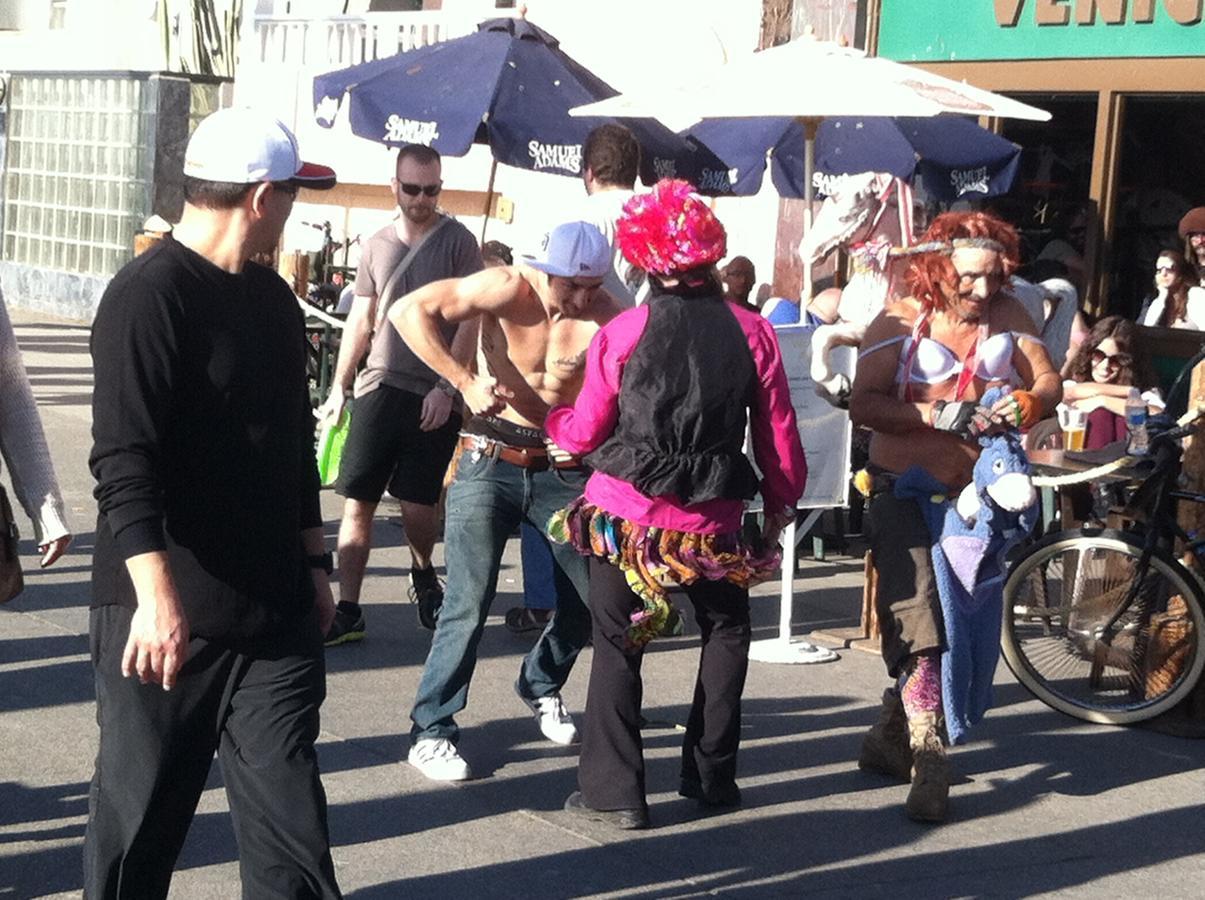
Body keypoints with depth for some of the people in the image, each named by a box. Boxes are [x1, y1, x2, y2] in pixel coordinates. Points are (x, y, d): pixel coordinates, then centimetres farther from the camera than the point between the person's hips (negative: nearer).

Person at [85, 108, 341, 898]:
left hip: (274, 607, 7)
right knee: (140, 810, 7)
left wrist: (313, 562, 18)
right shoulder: (148, 297, -14)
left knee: (288, 809, 6)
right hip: (167, 613, -6)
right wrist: (157, 594, -30)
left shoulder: (273, 298, 11)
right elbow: (123, 464, -22)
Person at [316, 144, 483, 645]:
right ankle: (348, 612, 5)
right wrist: (338, 388, 12)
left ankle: (423, 575, 31)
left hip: (433, 397, -3)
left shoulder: (458, 242, -1)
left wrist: (446, 389, -13)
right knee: (357, 504, -1)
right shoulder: (377, 246, 12)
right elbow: (360, 322, 17)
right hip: (378, 387, 4)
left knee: (417, 505, -1)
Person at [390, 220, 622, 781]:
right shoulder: (509, 289, -15)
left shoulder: (607, 314, -9)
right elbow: (409, 311, -19)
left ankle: (541, 685, 33)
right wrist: (466, 382, -24)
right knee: (469, 602, -11)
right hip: (491, 461, -3)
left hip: (563, 467, 3)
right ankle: (430, 730, 2)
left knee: (596, 592, 6)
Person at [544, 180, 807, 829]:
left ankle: (613, 790, 6)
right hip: (711, 522, 1)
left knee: (618, 644, 8)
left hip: (625, 514, -1)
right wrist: (781, 503, 17)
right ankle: (711, 775, 24)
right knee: (726, 631, 22)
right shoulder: (752, 332, -2)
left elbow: (584, 433, 2)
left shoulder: (622, 333, -5)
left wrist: (550, 420, 24)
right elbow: (778, 434, 2)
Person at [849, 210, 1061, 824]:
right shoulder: (900, 321, -8)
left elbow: (1049, 381, 2)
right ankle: (926, 754, -16)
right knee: (916, 619, -16)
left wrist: (1029, 403, -22)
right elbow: (863, 404, -16)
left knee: (958, 625, 10)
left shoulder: (1007, 317, 3)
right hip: (905, 490, -4)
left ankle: (892, 733, 28)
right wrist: (939, 415, -27)